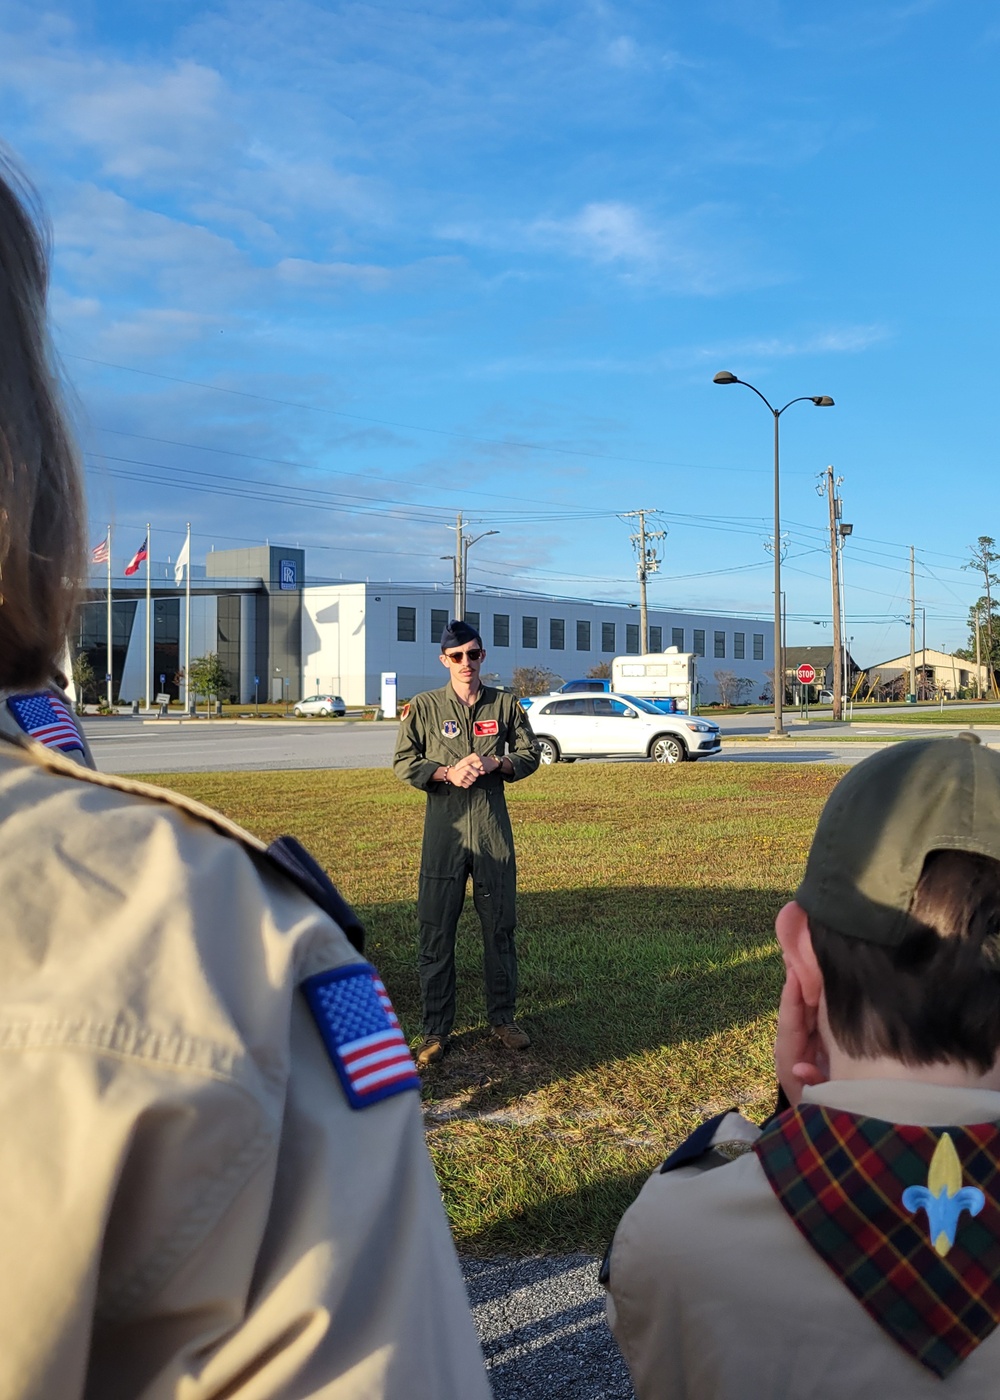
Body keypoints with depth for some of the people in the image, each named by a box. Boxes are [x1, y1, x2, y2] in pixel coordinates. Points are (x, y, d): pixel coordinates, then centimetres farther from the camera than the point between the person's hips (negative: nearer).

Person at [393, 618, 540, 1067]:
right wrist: (447, 773, -15)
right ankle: (436, 1030, 9)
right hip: (443, 829, -1)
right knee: (436, 932, 0)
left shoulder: (505, 705, 7)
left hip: (493, 829, 2)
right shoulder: (423, 707, 2)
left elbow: (529, 755, 10)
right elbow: (403, 762, 1)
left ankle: (502, 1017, 23)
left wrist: (494, 763, -9)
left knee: (500, 926, 9)